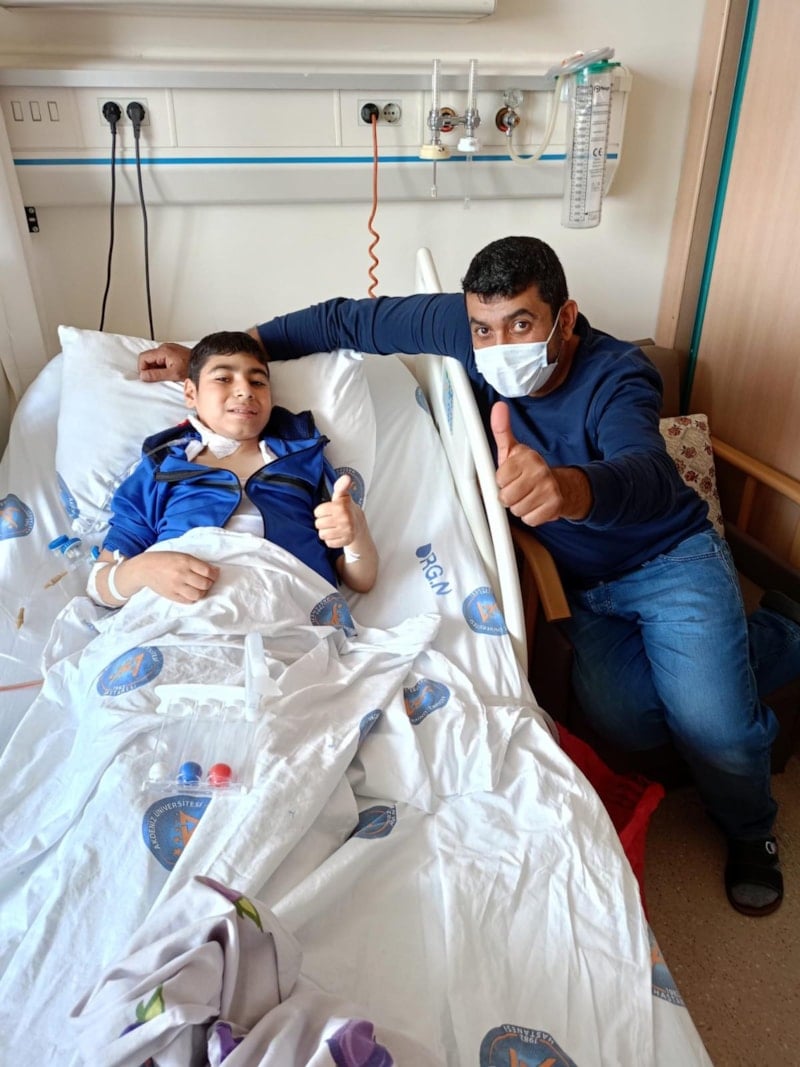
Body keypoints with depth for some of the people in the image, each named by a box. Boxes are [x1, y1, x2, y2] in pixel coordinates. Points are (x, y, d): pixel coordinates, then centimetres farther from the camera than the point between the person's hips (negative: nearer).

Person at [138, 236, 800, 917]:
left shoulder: (618, 378, -28)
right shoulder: (463, 325, -16)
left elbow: (647, 476, -48)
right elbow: (346, 322, -8)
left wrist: (570, 488, -72)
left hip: (671, 558, -3)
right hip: (586, 584, 4)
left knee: (710, 725, -20)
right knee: (626, 724, -11)